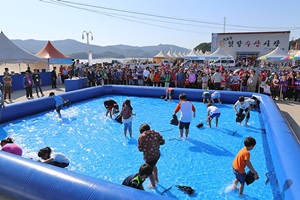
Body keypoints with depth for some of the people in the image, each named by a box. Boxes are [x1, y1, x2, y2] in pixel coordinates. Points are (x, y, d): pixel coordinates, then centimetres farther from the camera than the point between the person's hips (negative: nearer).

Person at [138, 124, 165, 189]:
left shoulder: (141, 137, -17)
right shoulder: (156, 133, -4)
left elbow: (140, 149, -16)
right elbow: (162, 142, 0)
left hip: (149, 157, -6)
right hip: (157, 154, 6)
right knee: (153, 166, 34)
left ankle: (153, 185, 39)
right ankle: (156, 179, 54)